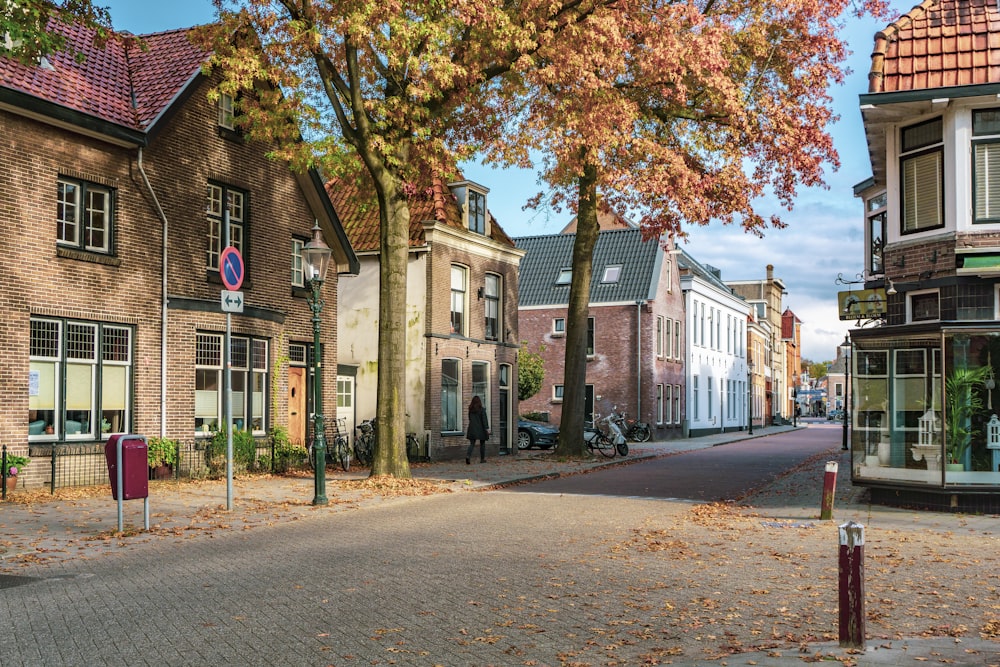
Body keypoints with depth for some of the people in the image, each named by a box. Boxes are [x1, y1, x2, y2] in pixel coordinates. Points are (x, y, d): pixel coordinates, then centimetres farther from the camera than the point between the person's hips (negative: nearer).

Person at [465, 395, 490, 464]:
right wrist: (487, 428, -10)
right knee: (482, 444, 11)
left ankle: (468, 456, -21)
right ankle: (482, 459, 15)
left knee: (472, 444, 3)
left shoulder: (470, 409, 3)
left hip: (472, 429, 3)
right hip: (481, 429, -3)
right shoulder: (482, 409, -9)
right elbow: (484, 419, -12)